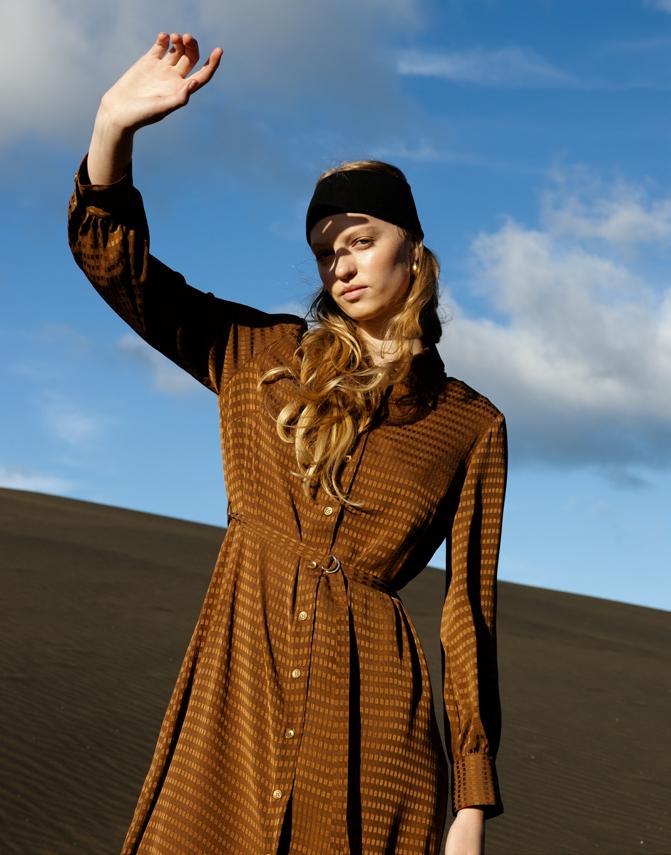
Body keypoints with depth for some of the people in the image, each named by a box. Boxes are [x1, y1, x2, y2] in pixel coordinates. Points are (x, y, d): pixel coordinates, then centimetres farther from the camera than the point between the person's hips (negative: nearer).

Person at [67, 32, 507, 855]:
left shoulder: (470, 425, 5)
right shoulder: (263, 358, 9)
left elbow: (469, 608, 4)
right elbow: (113, 260, 3)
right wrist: (114, 126, -15)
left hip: (369, 708, -1)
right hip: (235, 680, 1)